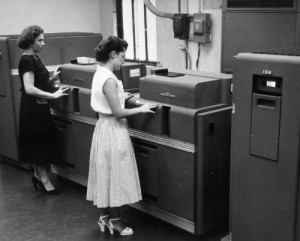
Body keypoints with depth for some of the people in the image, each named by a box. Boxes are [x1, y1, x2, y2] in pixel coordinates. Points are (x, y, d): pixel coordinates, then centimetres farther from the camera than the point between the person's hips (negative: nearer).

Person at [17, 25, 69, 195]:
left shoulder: (35, 58, 11)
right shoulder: (26, 60, -17)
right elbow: (29, 88, -26)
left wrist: (52, 79, 0)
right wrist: (52, 95, -27)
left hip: (40, 107, 9)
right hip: (32, 108, -9)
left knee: (39, 143, 16)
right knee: (39, 143, -1)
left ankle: (37, 175, 27)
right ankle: (44, 180, 9)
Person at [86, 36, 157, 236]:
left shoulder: (100, 74, 7)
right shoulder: (109, 79, -22)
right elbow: (118, 113, -22)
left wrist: (120, 97, 23)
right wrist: (141, 109, -14)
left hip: (105, 126, 10)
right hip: (113, 129, -10)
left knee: (107, 173, 15)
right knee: (115, 173, 2)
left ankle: (105, 216, 26)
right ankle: (114, 219, 14)